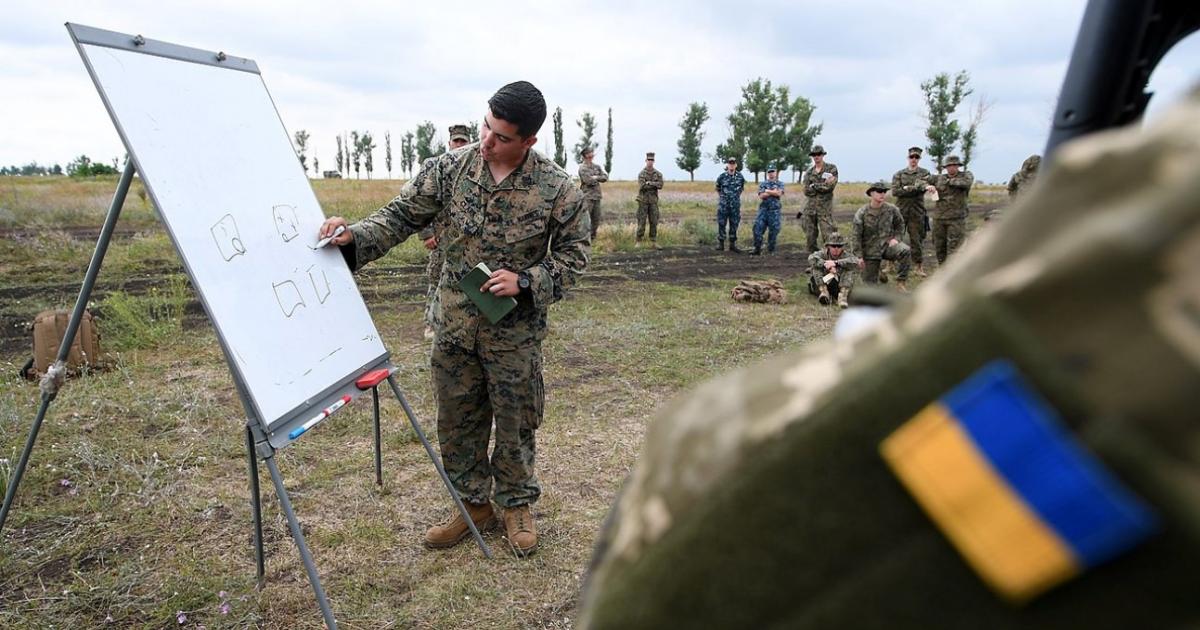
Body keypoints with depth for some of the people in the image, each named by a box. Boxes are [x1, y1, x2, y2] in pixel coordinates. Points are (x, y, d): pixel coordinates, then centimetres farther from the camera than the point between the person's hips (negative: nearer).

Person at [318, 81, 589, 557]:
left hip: (514, 329, -3)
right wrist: (353, 237, -17)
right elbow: (401, 215, 0)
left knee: (515, 422, 10)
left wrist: (525, 281, -18)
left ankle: (517, 505, 33)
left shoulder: (557, 189, -12)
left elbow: (573, 253, -4)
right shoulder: (450, 168, -5)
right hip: (454, 322, 3)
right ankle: (473, 504, 34)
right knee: (456, 419, 13)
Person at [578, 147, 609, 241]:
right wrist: (598, 179, -1)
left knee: (596, 219, 10)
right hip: (587, 196, -7)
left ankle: (593, 238, 20)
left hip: (597, 196, 7)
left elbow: (605, 177, 5)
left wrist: (595, 177, -9)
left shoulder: (597, 166, 14)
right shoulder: (582, 168, -6)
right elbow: (588, 181, -17)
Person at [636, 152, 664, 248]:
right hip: (643, 200, -3)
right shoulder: (641, 174, -3)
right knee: (641, 222, -2)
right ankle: (639, 241, 4)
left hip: (653, 201, 3)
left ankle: (653, 242, 7)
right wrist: (654, 185, -12)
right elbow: (642, 186, -17)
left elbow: (660, 185, -9)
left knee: (654, 222, 2)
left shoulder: (658, 174, 6)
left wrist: (649, 183, -17)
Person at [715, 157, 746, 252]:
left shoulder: (740, 177, 2)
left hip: (735, 205, 2)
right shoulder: (721, 177, -3)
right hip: (723, 205, -2)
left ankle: (732, 245, 14)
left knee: (734, 225, 6)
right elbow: (718, 189, 12)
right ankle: (720, 244, 8)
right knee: (721, 224, 0)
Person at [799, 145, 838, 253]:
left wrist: (813, 185, -7)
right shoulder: (809, 171, 12)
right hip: (810, 206, 4)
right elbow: (806, 191, -1)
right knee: (810, 236, 6)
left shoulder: (831, 168, 2)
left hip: (825, 207, -4)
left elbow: (830, 186, -12)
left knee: (828, 236, -9)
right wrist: (823, 186, -10)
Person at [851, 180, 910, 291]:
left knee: (904, 250, -32)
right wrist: (859, 256, -10)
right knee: (870, 283, 2)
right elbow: (855, 236, -7)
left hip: (887, 245, 1)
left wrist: (895, 238, -2)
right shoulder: (862, 213, -10)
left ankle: (901, 281, -18)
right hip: (870, 250, -1)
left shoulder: (891, 209, -3)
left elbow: (900, 224, 15)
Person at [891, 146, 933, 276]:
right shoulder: (899, 174, 8)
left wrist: (906, 188, -21)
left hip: (917, 212, -1)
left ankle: (919, 266, 7)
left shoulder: (924, 173, 6)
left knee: (917, 240, 1)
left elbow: (921, 186, -13)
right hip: (901, 210, 1)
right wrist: (915, 190, -9)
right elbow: (895, 191, -7)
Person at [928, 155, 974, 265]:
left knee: (954, 247, -9)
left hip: (956, 218, -4)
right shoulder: (939, 178, 11)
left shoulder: (966, 175, 4)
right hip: (939, 217, 4)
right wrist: (928, 186, -9)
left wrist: (949, 181, -7)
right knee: (939, 246, 10)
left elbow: (967, 182, -18)